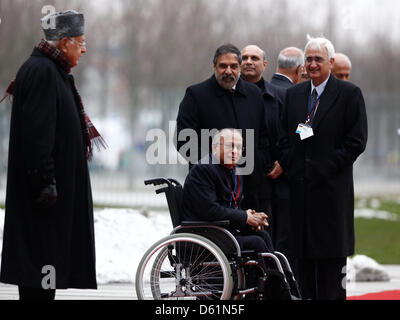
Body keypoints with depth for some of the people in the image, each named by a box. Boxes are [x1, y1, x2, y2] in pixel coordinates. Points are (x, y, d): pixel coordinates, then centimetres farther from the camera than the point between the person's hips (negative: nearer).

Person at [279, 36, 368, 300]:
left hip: (332, 187, -5)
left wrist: (328, 168, -12)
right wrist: (290, 166, 1)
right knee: (304, 254, 6)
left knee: (332, 256, -3)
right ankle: (307, 296, 11)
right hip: (300, 186, 5)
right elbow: (285, 136, 16)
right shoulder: (294, 94, 14)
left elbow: (357, 141, -6)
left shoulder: (349, 94, -2)